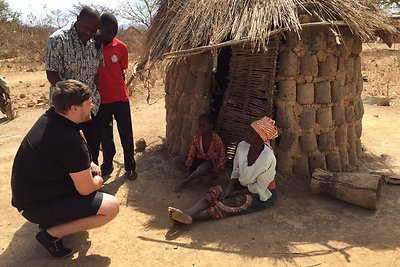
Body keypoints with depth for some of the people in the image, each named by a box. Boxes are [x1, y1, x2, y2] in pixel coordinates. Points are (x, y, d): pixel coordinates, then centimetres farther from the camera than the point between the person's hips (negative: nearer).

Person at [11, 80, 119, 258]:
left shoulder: (49, 117, -4)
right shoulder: (70, 141, -30)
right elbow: (86, 189, -21)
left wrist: (89, 164, 10)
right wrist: (98, 181, 1)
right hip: (38, 206, -9)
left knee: (88, 169, 21)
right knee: (112, 207, -16)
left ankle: (58, 216, 16)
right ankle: (51, 235, -5)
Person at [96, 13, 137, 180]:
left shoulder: (121, 47, -4)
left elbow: (122, 73, 7)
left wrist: (118, 88, 10)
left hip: (120, 98, 0)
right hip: (101, 99, 0)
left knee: (126, 135, 7)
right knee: (105, 135, 15)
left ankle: (130, 167, 21)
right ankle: (107, 164, 32)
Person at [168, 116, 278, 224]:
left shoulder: (268, 159, -27)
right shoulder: (242, 146, -11)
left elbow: (259, 188, -19)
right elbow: (236, 171, 0)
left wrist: (234, 193, -17)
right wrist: (229, 187, -16)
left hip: (262, 195, -5)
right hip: (243, 185, 6)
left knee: (236, 201, -31)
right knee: (216, 191, -19)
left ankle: (191, 217, -40)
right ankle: (187, 213, -37)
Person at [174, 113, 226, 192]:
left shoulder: (217, 140, -24)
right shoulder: (196, 137, -13)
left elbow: (222, 158, -16)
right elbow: (192, 153, -8)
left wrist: (216, 172, -15)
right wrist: (188, 167, -17)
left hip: (211, 163, -5)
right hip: (199, 160, 5)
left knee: (203, 167, -40)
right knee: (177, 161, -12)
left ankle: (183, 182, -25)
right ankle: (196, 175, -10)